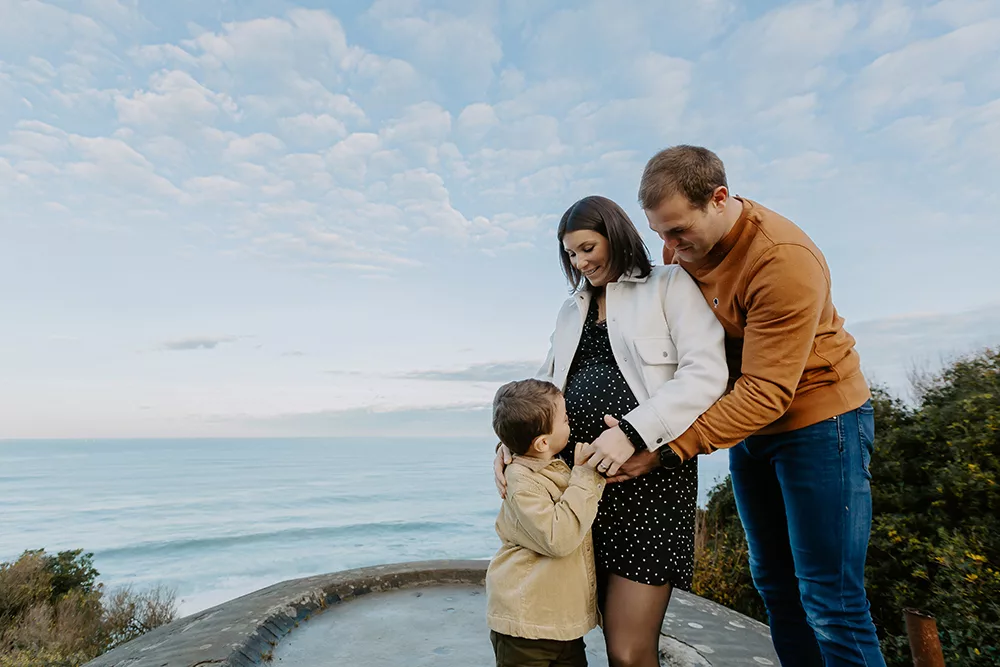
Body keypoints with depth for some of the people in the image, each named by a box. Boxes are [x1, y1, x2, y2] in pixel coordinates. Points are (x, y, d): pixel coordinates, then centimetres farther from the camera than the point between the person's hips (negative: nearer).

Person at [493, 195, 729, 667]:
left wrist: (634, 432, -20)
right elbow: (548, 382, 16)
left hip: (648, 474, -5)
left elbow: (705, 374, -10)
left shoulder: (670, 285, 2)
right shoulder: (572, 308, 20)